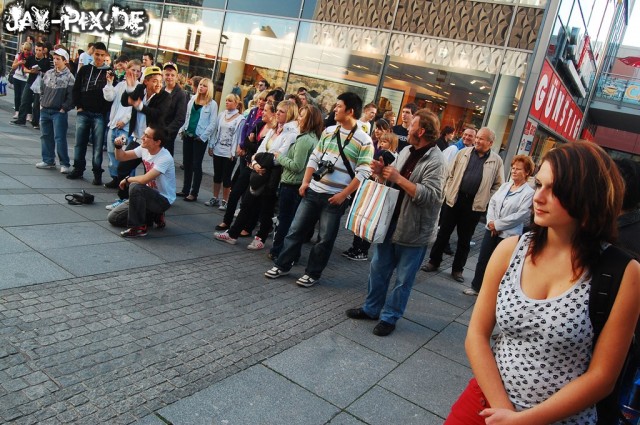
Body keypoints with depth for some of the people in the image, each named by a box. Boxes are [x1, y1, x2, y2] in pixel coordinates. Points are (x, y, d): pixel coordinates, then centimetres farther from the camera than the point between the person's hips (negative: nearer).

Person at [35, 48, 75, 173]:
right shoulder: (48, 73, 10)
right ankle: (48, 160, 22)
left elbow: (71, 96, -12)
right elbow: (43, 89, 20)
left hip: (59, 112, -7)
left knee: (60, 138, -7)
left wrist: (64, 109, -12)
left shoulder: (69, 77, -8)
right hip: (45, 110, 7)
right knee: (46, 136, 11)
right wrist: (42, 103, 11)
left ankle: (65, 164, 0)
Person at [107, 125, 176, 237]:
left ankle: (138, 227, -20)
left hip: (163, 200, -8)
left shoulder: (165, 158, -27)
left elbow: (144, 179, -34)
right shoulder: (144, 149, -3)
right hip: (150, 195, 8)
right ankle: (154, 216, 12)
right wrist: (118, 146, -14)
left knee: (135, 187, -36)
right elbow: (121, 157, 8)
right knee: (113, 217, 3)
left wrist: (127, 180, -14)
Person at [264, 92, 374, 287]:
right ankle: (283, 265, 23)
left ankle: (312, 273, 22)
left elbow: (363, 173, -13)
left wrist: (343, 195, -16)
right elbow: (314, 158, 11)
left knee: (325, 239, 6)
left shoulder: (364, 141, -9)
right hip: (313, 190, 5)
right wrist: (305, 182, 1)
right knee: (296, 229, 9)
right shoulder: (328, 131, 8)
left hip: (335, 197, -5)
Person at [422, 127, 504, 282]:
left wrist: (486, 199, -1)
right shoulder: (464, 153, 4)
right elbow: (451, 173, 8)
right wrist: (449, 191, 1)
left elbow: (498, 185, 6)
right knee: (443, 233, 8)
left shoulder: (496, 161, 0)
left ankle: (457, 269, 22)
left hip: (474, 205, -1)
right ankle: (434, 261, 22)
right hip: (454, 199, 1)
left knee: (464, 239, 9)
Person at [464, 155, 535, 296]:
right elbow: (492, 202, 7)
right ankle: (476, 286, 26)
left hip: (508, 234, -5)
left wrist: (498, 224, -14)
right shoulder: (505, 186, 9)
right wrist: (490, 221, -9)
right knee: (482, 259, 11)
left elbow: (520, 215, -16)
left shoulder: (529, 193, -9)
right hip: (491, 229, 5)